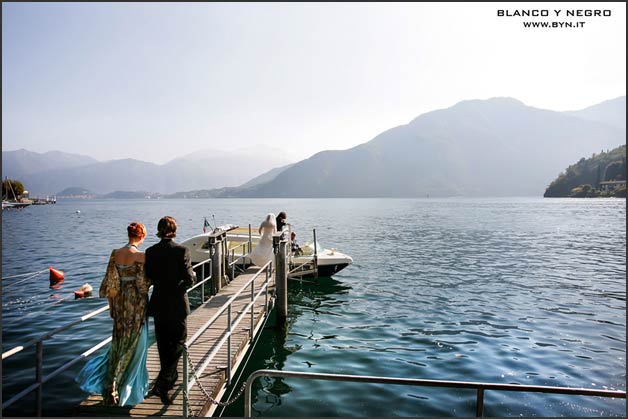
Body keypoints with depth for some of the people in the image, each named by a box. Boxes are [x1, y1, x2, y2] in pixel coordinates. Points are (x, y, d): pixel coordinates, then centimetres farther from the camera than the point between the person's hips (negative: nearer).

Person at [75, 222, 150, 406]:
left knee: (119, 343, 21)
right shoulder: (140, 256, -18)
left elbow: (110, 283, 5)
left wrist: (112, 305, 13)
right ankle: (121, 390, 17)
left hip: (120, 303, 6)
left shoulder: (115, 253, 0)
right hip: (136, 305, -6)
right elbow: (143, 284, -18)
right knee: (133, 345, 9)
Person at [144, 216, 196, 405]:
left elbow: (148, 278, 1)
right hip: (176, 305, -4)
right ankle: (161, 385, -1)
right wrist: (193, 275, 4)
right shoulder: (182, 250, -16)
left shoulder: (150, 251, -4)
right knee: (178, 343, 9)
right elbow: (189, 280, -18)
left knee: (163, 345, 19)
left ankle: (171, 378, 38)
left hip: (158, 305, 5)